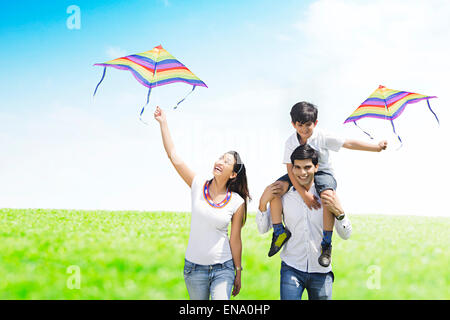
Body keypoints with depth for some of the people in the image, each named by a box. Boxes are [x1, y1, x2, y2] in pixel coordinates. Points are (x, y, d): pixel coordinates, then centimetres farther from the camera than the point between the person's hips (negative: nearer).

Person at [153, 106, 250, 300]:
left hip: (223, 268, -2)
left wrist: (238, 272, 6)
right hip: (194, 268, 2)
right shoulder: (198, 186, -4)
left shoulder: (237, 203, -6)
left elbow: (235, 240, 1)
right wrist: (163, 122, -8)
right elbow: (173, 156, -7)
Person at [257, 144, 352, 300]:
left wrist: (339, 212, -19)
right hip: (292, 268, -1)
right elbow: (263, 229, 4)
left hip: (321, 271, 1)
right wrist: (263, 201, -11)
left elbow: (346, 235, 0)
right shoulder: (284, 195, 0)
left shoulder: (327, 197, 0)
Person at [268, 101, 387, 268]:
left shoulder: (322, 137, -12)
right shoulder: (291, 142, -9)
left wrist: (376, 147, -19)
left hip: (322, 173, -3)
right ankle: (279, 232, -9)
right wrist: (304, 193, -25)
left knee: (328, 195, -36)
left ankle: (326, 244, -27)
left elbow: (348, 143, -11)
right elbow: (290, 169, -14)